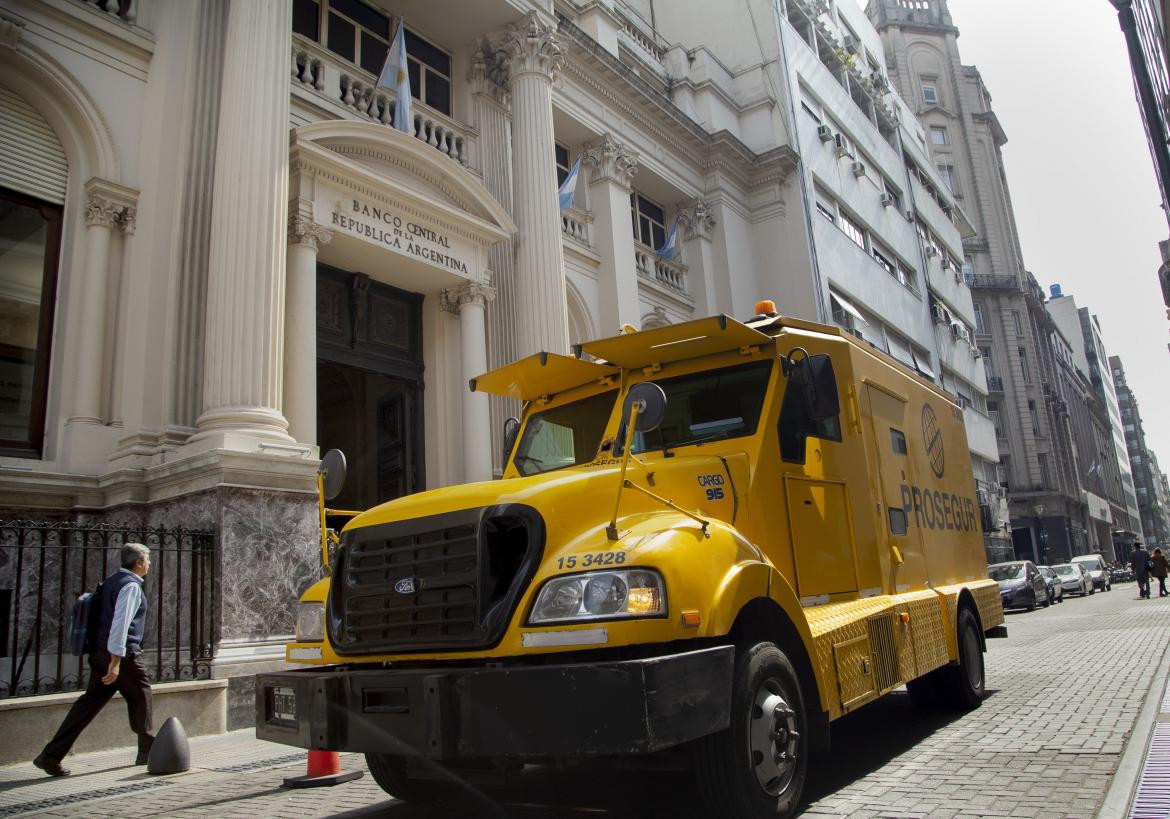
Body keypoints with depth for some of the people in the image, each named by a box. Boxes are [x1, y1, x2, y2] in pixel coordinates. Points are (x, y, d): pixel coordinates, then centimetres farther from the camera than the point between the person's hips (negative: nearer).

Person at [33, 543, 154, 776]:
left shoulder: (112, 581, 15)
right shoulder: (131, 586, -15)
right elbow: (120, 623, -24)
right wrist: (116, 661, -26)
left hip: (100, 652, 8)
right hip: (123, 653, -8)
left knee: (90, 702, 9)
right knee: (141, 698, 9)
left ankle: (51, 755, 3)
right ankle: (147, 752, 22)